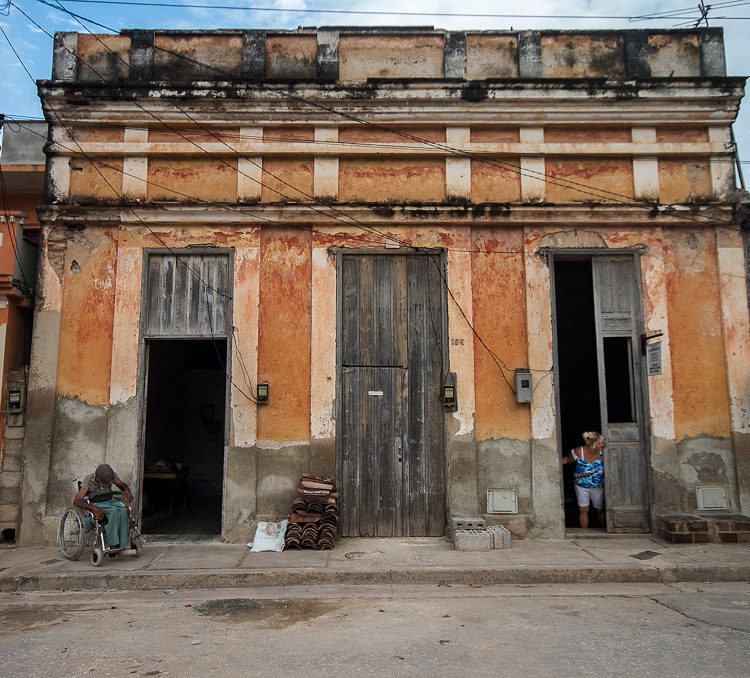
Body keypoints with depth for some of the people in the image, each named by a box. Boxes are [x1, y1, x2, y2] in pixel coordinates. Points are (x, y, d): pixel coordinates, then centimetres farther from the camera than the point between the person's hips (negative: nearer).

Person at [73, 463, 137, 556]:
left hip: (111, 501, 4)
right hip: (96, 505, -4)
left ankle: (122, 548, -31)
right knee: (114, 512, -36)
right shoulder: (88, 480, -15)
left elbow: (122, 484, 18)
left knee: (123, 512, -30)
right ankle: (113, 545, -32)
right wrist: (94, 508, -35)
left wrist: (127, 491, -7)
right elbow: (76, 501, -22)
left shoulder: (112, 475, -2)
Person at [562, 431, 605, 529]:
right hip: (581, 486, -1)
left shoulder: (602, 453, -16)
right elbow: (567, 459, -2)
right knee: (583, 510, 4)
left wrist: (604, 463, -24)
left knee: (600, 510, 12)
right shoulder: (578, 452, -21)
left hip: (597, 486, 1)